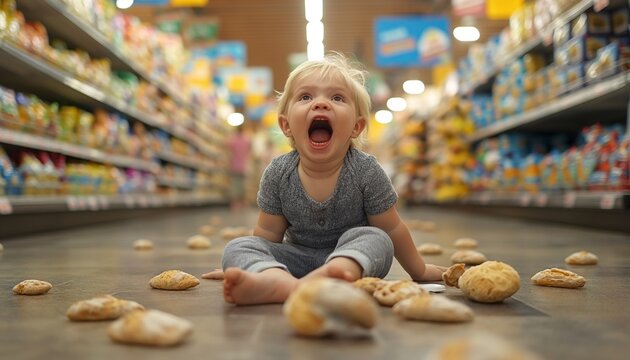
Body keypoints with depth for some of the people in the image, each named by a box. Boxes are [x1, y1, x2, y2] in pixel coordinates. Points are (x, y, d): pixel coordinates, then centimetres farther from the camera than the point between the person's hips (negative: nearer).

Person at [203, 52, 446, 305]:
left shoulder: (366, 171, -15)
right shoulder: (278, 173, -10)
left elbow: (392, 229, -3)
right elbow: (268, 234, 2)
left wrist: (419, 271, 6)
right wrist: (242, 267, 9)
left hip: (354, 259, -1)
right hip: (297, 259, 2)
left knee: (373, 238, -31)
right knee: (237, 247, -19)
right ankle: (278, 280, -52)